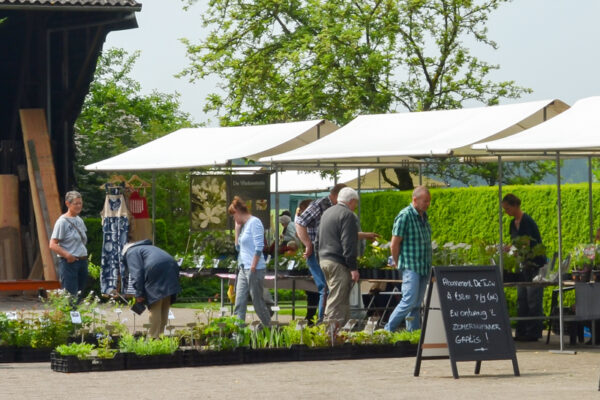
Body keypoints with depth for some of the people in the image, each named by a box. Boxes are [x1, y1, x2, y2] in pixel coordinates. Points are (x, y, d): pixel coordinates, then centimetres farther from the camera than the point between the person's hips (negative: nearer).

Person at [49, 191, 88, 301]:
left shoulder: (79, 220, 13)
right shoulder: (62, 221, -9)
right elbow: (53, 245, -14)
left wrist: (84, 257, 11)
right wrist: (67, 255, -25)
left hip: (82, 262, 8)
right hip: (69, 263, -7)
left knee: (80, 295, 8)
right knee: (71, 296, -10)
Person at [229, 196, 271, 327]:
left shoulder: (254, 222, -10)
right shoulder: (244, 225, 17)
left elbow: (259, 247, -17)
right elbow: (238, 247, 21)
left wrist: (253, 267, -19)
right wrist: (237, 229, 12)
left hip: (255, 269, -9)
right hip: (244, 269, 9)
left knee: (258, 302, -1)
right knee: (239, 303, 2)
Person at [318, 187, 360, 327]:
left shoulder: (327, 212, 18)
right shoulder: (347, 215, -11)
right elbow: (348, 244, -17)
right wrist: (353, 268, -16)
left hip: (324, 259, 9)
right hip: (339, 263, -9)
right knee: (337, 301, -9)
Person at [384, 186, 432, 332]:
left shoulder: (424, 215, 12)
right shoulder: (405, 216, -13)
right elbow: (394, 245, -12)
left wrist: (429, 266, 17)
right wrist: (399, 264, -4)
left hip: (424, 267, 8)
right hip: (410, 267, -8)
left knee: (417, 304, 7)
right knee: (409, 301, -13)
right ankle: (388, 330, -4)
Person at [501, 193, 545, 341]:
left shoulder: (527, 221, -16)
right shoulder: (513, 223, 11)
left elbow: (527, 244, -20)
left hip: (534, 263, -9)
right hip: (523, 264, 9)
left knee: (533, 299, -6)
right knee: (521, 300, 9)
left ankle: (533, 333, -4)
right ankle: (521, 332, 13)